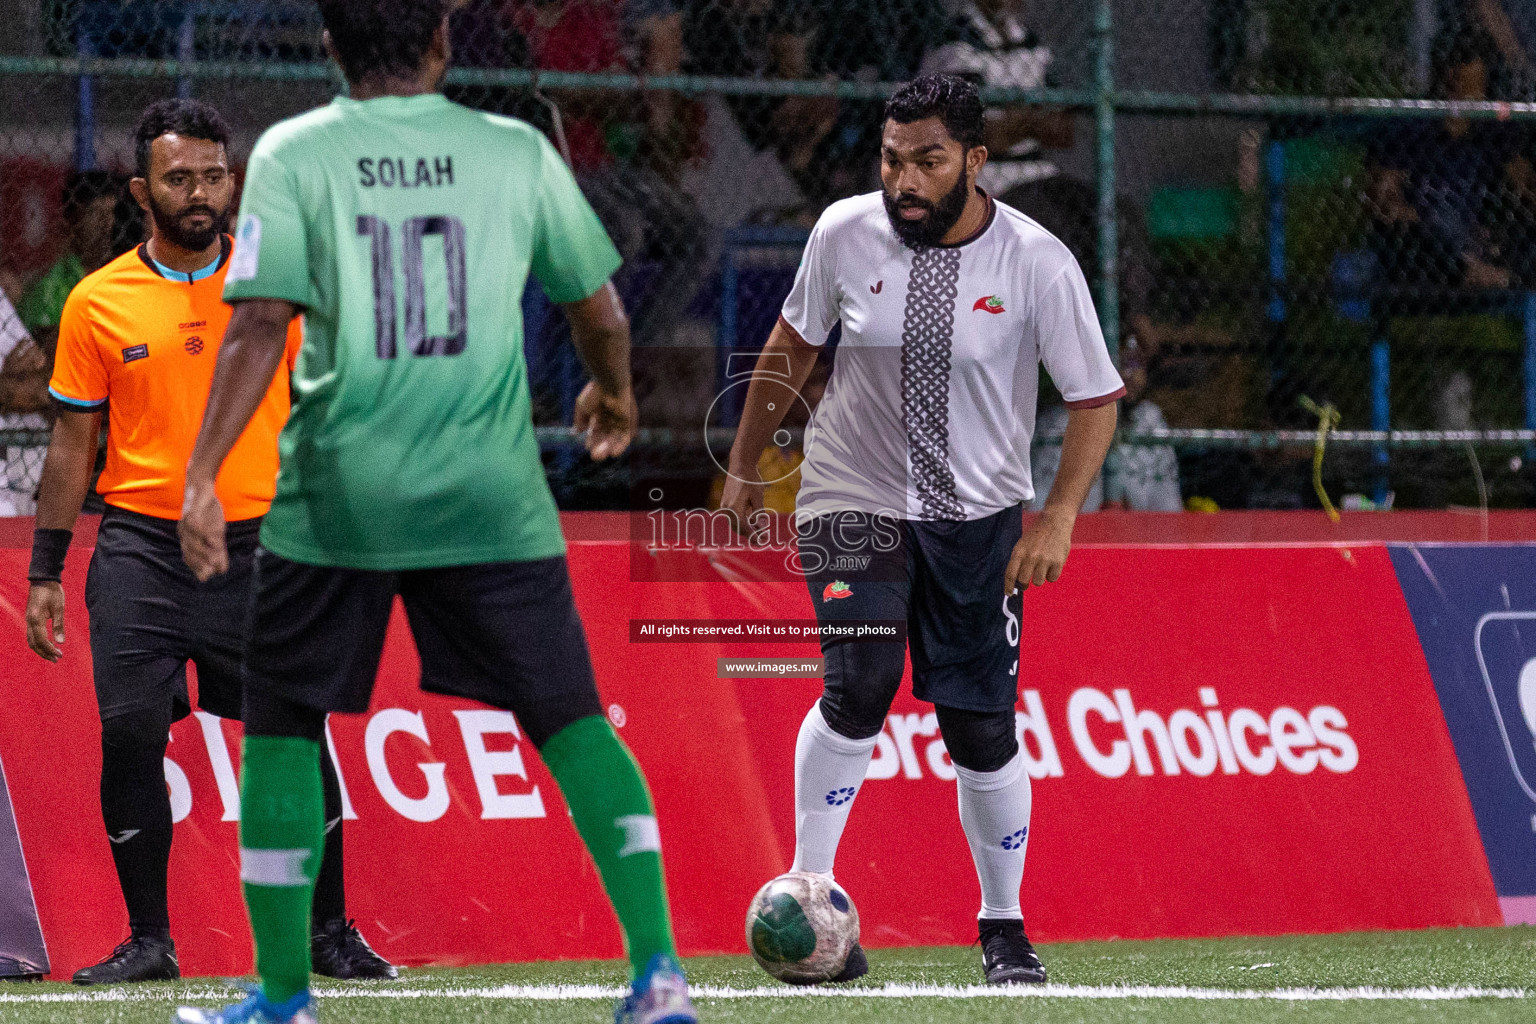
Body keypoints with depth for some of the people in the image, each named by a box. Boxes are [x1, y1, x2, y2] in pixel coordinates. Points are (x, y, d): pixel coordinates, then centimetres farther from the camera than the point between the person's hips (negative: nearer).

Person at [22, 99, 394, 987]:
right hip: (140, 547, 0)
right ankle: (149, 940, 4)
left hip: (258, 547, 0)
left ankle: (331, 931, 10)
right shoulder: (98, 302, 4)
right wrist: (46, 574, 6)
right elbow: (73, 443, 9)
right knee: (129, 737, -7)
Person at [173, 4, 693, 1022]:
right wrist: (614, 393, 32)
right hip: (492, 498, 1)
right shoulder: (516, 152, 3)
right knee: (570, 717, 8)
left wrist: (203, 475, -11)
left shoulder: (292, 155, -2)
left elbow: (260, 325, -11)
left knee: (282, 725, 13)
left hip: (337, 497, -1)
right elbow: (600, 309, 11)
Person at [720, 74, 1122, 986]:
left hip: (977, 516, 0)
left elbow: (1096, 400, -6)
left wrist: (1058, 519, -17)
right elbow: (795, 342, 9)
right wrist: (746, 463, 15)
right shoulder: (846, 234, -9)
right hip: (854, 499, 0)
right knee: (862, 680, -23)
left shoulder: (1038, 263, -14)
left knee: (983, 729, -1)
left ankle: (1004, 927, 20)